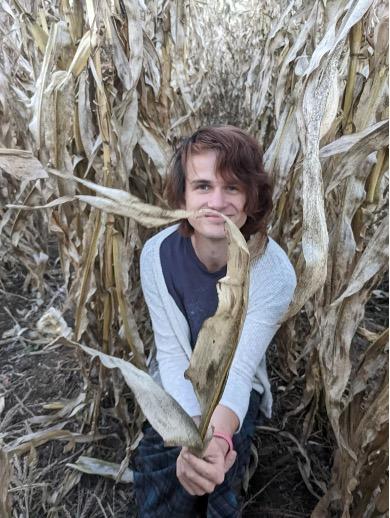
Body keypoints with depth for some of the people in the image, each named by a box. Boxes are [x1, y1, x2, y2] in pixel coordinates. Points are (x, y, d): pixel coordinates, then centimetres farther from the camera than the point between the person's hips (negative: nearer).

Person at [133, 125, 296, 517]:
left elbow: (239, 370, -27)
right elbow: (172, 354, -18)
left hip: (237, 394, 0)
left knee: (211, 471, -23)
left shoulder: (275, 273, -26)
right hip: (178, 391, 1)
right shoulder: (157, 254, -21)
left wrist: (218, 435, -47)